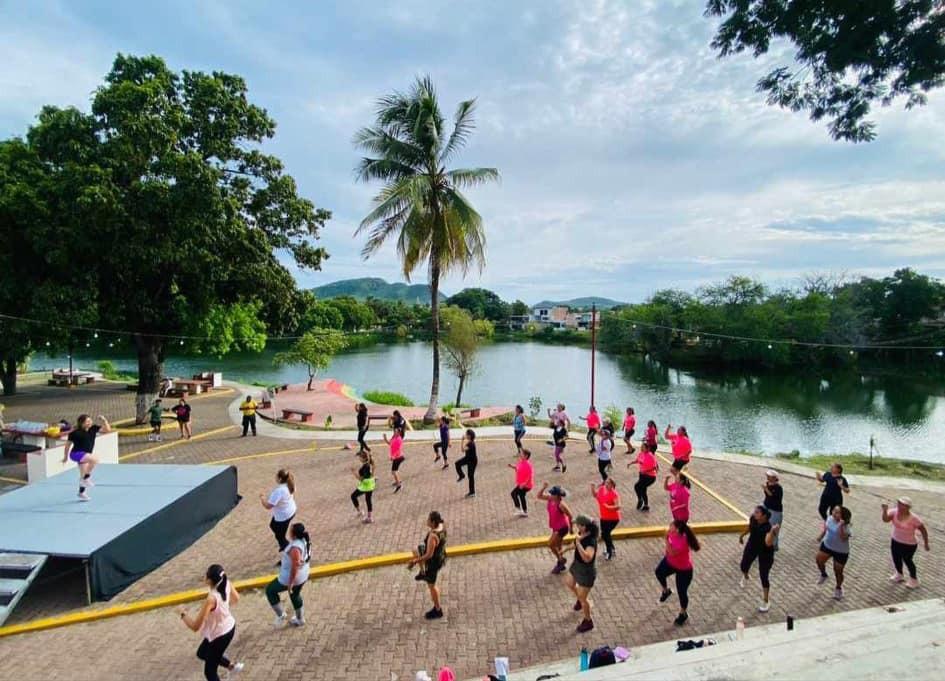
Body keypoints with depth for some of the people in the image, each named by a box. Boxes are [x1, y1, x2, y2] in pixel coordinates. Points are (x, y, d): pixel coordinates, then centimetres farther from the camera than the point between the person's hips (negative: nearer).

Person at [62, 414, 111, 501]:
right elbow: (67, 445, -4)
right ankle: (86, 478, -16)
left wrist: (104, 420, -14)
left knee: (84, 475, 17)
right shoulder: (75, 433, -16)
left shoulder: (93, 429, -3)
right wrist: (65, 457, 5)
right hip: (76, 453, -7)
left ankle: (81, 493, 33)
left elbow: (107, 430, -3)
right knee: (95, 460, -30)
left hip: (85, 455, 7)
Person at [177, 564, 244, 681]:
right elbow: (236, 599, 5)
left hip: (220, 635, -8)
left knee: (209, 672, 14)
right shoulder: (227, 584, -16)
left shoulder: (211, 599, -36)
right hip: (228, 627, 8)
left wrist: (183, 614, -12)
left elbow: (195, 626, -27)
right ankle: (232, 666, 40)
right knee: (202, 653, 31)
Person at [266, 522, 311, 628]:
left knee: (270, 590, 15)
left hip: (291, 577, -8)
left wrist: (290, 583, -20)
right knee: (295, 595, 30)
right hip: (303, 575, 8)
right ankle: (300, 619, 45)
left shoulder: (295, 548, -34)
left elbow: (295, 567, -30)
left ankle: (281, 615, 23)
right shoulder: (305, 540, -7)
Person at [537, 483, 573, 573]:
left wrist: (570, 527, -9)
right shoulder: (550, 499, -6)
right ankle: (561, 564, 34)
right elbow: (539, 496, 1)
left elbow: (570, 516, -20)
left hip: (562, 528, -9)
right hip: (555, 527, 9)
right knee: (558, 546, 18)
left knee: (550, 544, -6)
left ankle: (561, 560, 14)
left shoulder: (561, 504, -28)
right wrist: (543, 488, -15)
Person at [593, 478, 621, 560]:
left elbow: (618, 506, -30)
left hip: (613, 518, -7)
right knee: (605, 534, 19)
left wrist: (608, 507, -42)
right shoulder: (601, 489, -3)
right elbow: (594, 495, 13)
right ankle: (612, 549, 44)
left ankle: (610, 553, 7)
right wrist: (592, 488, -3)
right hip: (603, 517, 8)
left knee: (605, 534, -13)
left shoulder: (614, 494, -22)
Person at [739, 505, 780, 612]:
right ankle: (745, 577, 62)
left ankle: (766, 602, 21)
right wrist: (742, 535, 18)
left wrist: (773, 532, -62)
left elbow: (768, 543, -50)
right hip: (752, 546, 6)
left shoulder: (768, 527, -35)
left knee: (763, 577, 0)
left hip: (765, 552, -5)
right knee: (743, 566, 23)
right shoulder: (752, 519, -19)